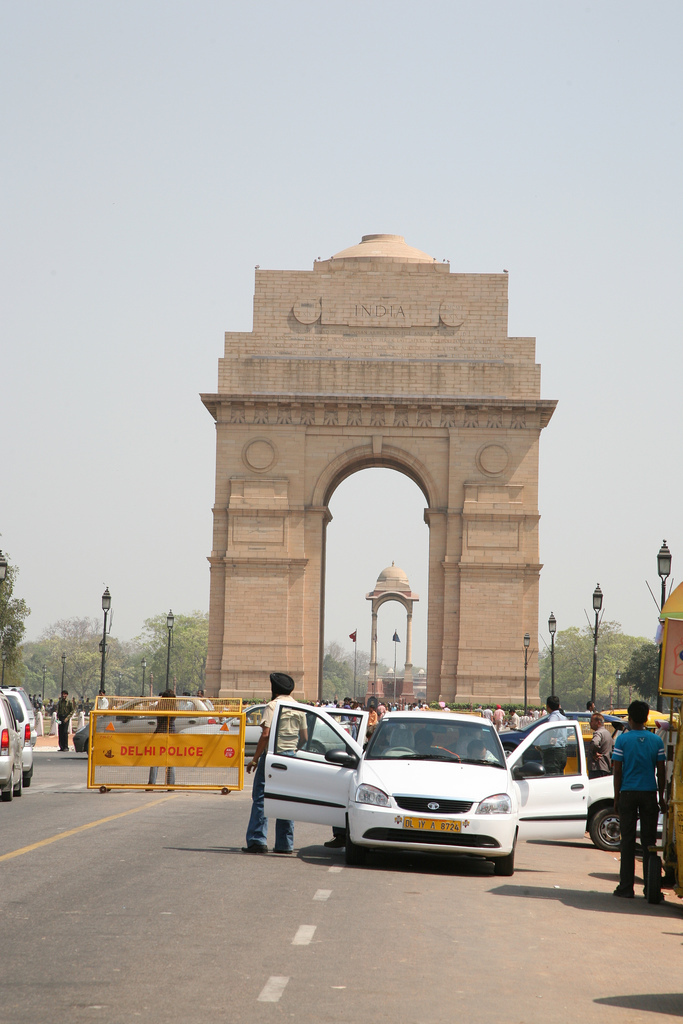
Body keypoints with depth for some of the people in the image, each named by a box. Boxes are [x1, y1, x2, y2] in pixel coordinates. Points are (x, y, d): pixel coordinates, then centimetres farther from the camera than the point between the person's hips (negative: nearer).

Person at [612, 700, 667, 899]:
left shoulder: (622, 739, -3)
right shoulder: (656, 740, 3)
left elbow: (617, 770, -4)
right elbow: (661, 772, 4)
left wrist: (616, 797, 4)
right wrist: (661, 797, 12)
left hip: (628, 793, -2)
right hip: (649, 793, 2)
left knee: (628, 840, 3)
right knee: (649, 840, 5)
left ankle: (626, 886, 1)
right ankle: (650, 887, 4)